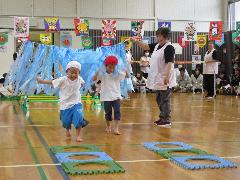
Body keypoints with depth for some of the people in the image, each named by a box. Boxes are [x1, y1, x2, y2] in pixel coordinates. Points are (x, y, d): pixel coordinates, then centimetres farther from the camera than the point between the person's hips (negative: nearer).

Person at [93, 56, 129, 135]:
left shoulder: (118, 73, -1)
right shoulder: (102, 74, -5)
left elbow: (127, 76, 2)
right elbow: (94, 79, -11)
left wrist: (126, 70, -17)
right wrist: (97, 72, -26)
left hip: (116, 96, 1)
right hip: (106, 97, -1)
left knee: (117, 111, -9)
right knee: (108, 112, 10)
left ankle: (116, 128, -7)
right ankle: (108, 126, 32)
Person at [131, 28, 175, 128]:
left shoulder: (169, 48, -15)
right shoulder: (157, 46, 12)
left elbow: (170, 63, -22)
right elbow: (145, 47, 17)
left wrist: (167, 76, -28)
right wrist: (135, 41, 5)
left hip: (164, 80, -9)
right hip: (157, 79, 9)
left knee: (165, 100, -2)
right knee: (159, 100, 17)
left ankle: (167, 121, 6)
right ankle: (162, 118, 28)